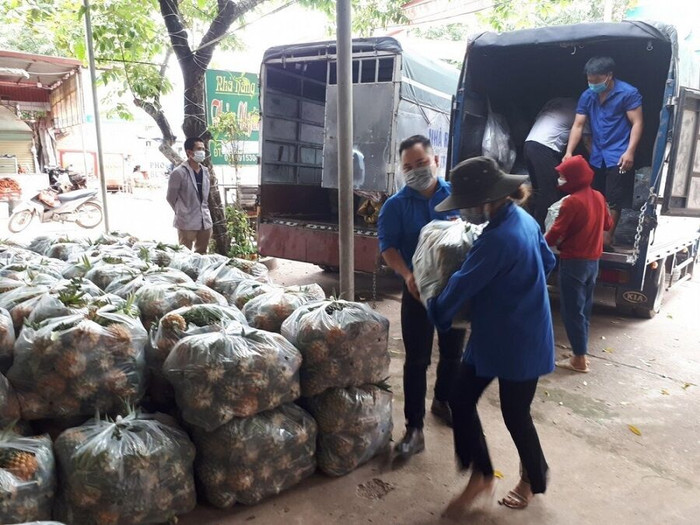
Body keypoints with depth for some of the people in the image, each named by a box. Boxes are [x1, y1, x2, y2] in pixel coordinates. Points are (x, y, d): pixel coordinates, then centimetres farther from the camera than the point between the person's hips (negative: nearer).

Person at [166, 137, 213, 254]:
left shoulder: (205, 171, 9)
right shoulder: (179, 173, -12)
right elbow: (171, 198, -4)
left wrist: (204, 211, 14)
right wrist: (183, 213, 4)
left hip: (205, 221, 6)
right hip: (187, 223, -6)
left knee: (202, 254, 15)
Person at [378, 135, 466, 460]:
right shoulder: (395, 205, -6)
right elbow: (388, 246, -12)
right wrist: (408, 275, -30)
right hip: (419, 290, -2)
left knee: (453, 353, 18)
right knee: (417, 361, 2)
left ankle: (443, 401, 43)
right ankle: (414, 428, 13)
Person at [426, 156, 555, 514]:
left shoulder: (497, 238, -28)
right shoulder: (523, 219, 2)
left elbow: (461, 286, -21)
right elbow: (548, 262, 17)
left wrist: (435, 312, -4)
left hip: (518, 343, -9)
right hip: (493, 337, 9)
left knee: (514, 414, 13)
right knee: (460, 400, 10)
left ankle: (533, 479, 41)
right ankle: (480, 475, 26)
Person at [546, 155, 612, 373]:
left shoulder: (572, 201, -18)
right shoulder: (598, 197, 7)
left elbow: (555, 233, -17)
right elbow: (608, 224, 20)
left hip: (574, 261, -8)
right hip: (593, 261, 8)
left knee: (572, 311, -1)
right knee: (584, 309, 15)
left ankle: (579, 359, 4)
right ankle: (581, 353, 23)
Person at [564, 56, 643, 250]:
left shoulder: (628, 93, -9)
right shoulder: (587, 96, 6)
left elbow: (637, 123, -10)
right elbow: (578, 125, 5)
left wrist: (629, 152, -20)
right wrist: (569, 152, -7)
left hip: (618, 157, -5)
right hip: (597, 156, 6)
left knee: (613, 201, -4)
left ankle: (606, 240, 0)